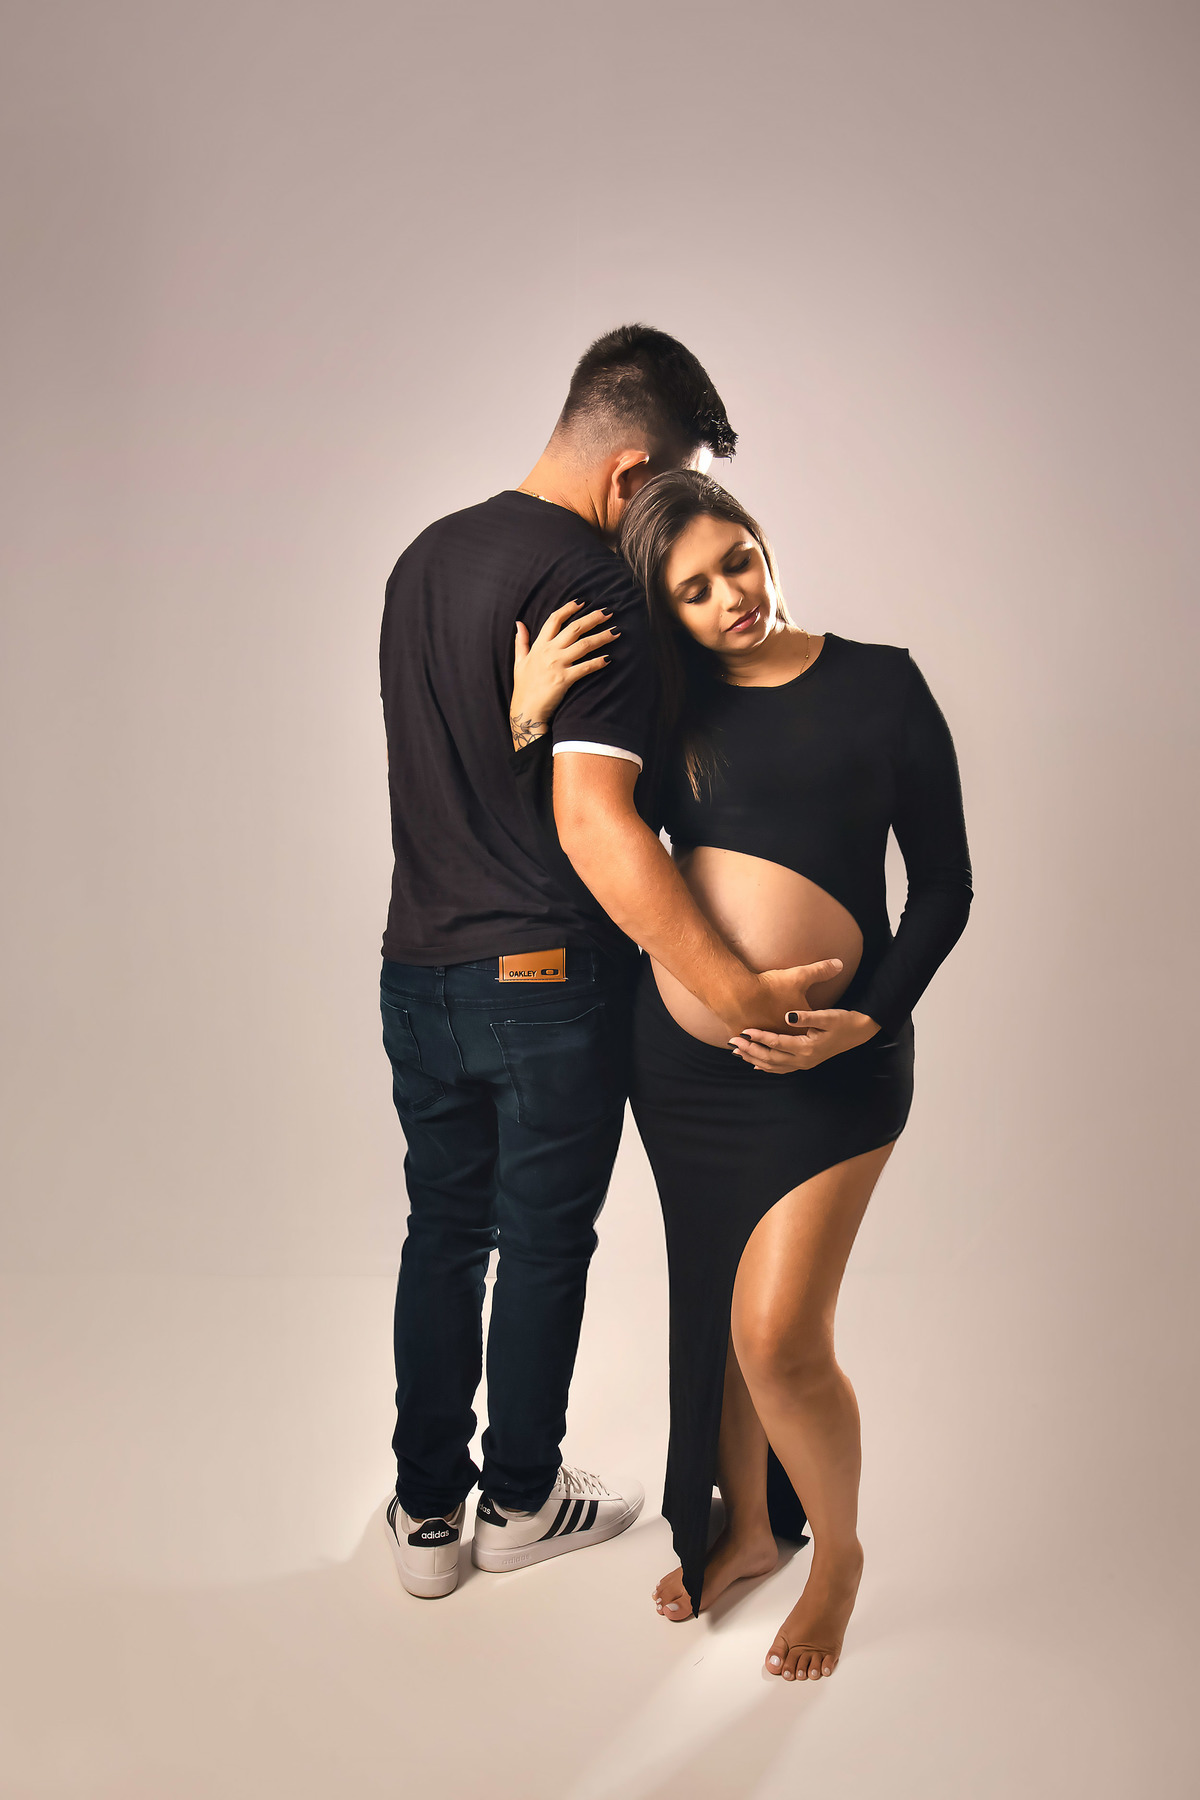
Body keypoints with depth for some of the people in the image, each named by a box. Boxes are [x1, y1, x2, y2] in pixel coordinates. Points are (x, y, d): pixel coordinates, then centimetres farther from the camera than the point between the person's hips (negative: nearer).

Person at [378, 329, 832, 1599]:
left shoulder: (424, 556, 9)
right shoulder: (593, 588, -18)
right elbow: (593, 823, -28)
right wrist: (737, 992, -27)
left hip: (419, 968, 7)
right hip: (547, 980, -7)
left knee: (442, 1232, 17)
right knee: (543, 1244, 12)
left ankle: (425, 1514, 30)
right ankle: (520, 1500, 31)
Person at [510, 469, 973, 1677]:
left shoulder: (879, 684, -1)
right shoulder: (664, 706, 5)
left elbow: (944, 883, 1)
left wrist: (871, 1019, -12)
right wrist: (525, 724, -9)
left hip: (830, 1058, -3)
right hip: (677, 1050, 4)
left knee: (778, 1337, -7)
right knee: (713, 1311, 16)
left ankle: (837, 1549, 24)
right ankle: (745, 1527, 41)